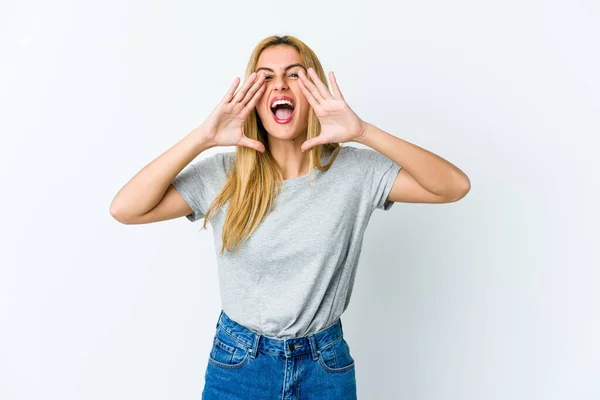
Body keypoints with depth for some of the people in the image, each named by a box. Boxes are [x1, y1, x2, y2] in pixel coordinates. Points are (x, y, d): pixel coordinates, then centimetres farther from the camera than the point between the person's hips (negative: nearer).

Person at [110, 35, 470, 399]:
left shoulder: (354, 170, -11)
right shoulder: (222, 175, -9)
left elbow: (455, 186, -18)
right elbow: (125, 209, -16)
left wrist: (363, 132, -27)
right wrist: (203, 137, -23)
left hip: (326, 364, 1)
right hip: (238, 362, 0)